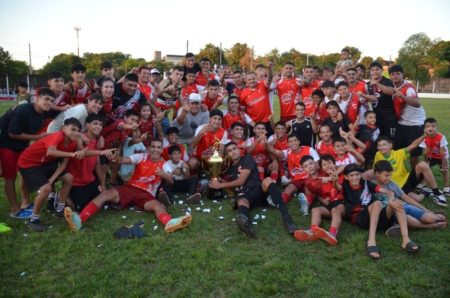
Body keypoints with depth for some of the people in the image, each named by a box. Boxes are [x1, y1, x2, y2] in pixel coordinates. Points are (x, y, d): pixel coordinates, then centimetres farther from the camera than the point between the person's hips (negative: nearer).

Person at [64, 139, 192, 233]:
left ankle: (169, 223, -69)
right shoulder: (142, 157, 5)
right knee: (106, 194, -24)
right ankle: (79, 219, -41)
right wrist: (115, 158, -38)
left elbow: (171, 181, -12)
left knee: (158, 205, -34)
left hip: (147, 194, -1)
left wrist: (163, 174, -35)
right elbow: (124, 160, -14)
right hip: (130, 188, 1)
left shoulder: (164, 164, 6)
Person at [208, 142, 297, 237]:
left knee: (267, 181, -36)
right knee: (242, 202, -38)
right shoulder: (229, 168, 26)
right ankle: (245, 221, -77)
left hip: (257, 191, -1)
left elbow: (241, 181, -1)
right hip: (243, 195, 1)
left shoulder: (247, 159, 11)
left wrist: (221, 185, 7)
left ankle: (286, 217, -49)